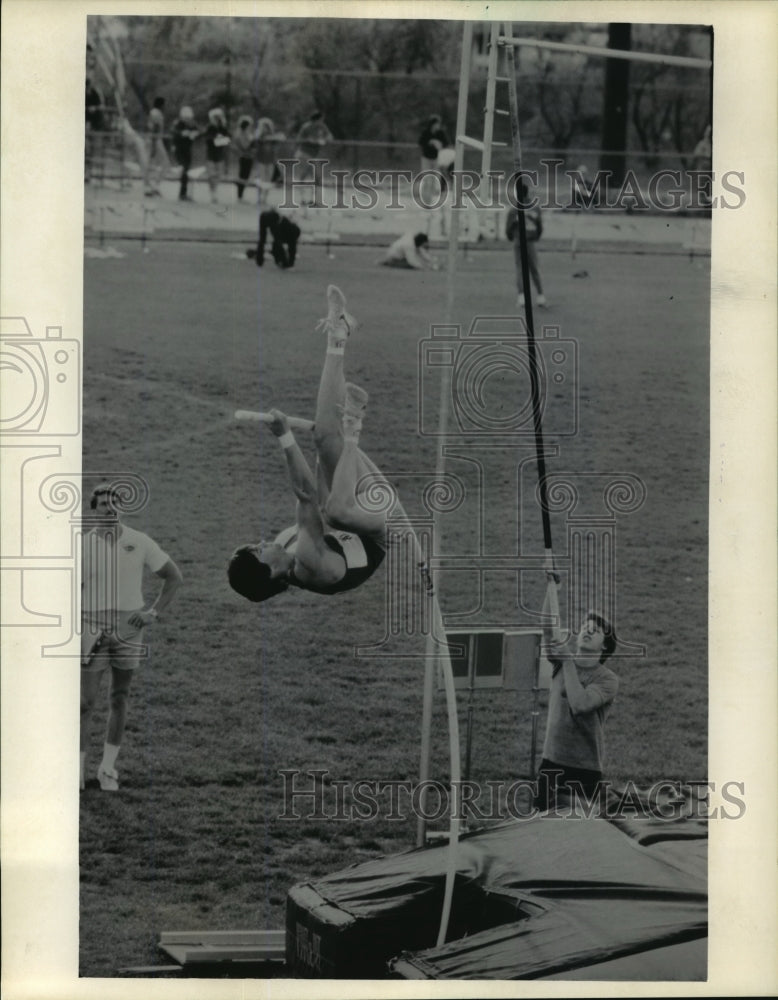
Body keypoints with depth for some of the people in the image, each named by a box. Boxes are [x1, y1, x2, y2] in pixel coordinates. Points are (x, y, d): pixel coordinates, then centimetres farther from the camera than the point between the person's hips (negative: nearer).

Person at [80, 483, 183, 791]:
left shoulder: (139, 543, 0)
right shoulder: (83, 545, -2)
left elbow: (173, 576, 9)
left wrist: (155, 611, -1)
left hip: (129, 628, 2)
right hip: (93, 627, -1)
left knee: (119, 699, 7)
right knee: (85, 701, -5)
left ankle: (108, 769, 16)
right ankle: (77, 769, 1)